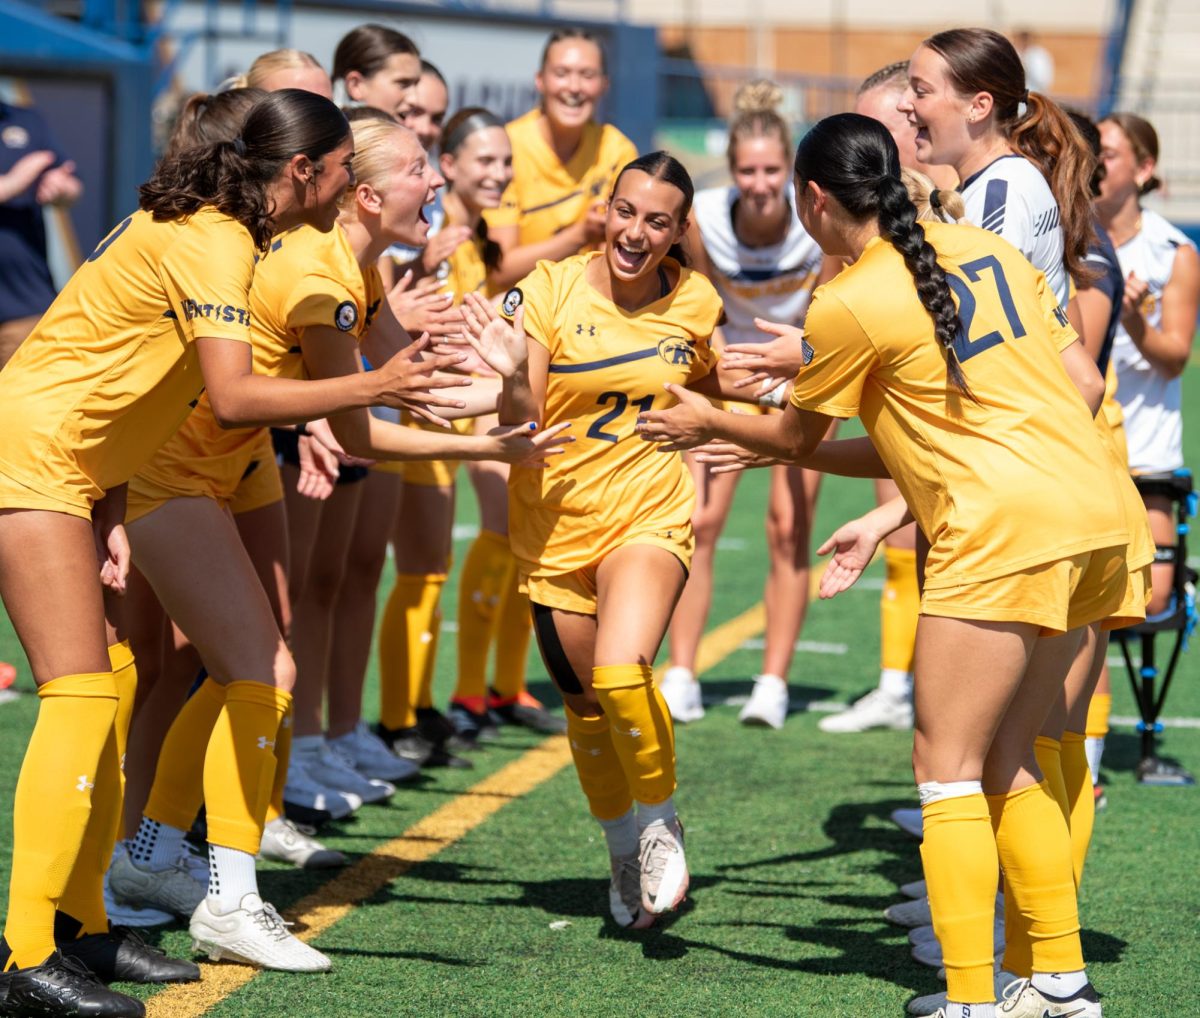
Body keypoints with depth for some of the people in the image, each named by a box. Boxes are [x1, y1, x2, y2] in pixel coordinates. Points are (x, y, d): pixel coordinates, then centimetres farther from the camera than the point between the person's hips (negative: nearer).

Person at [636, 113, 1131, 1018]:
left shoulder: (847, 306, -5)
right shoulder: (991, 251, 14)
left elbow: (796, 439, 10)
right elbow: (1085, 385, 15)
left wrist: (709, 425, 31)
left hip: (1005, 532, -8)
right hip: (1095, 511, 8)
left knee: (947, 767, -3)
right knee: (1006, 759, 15)